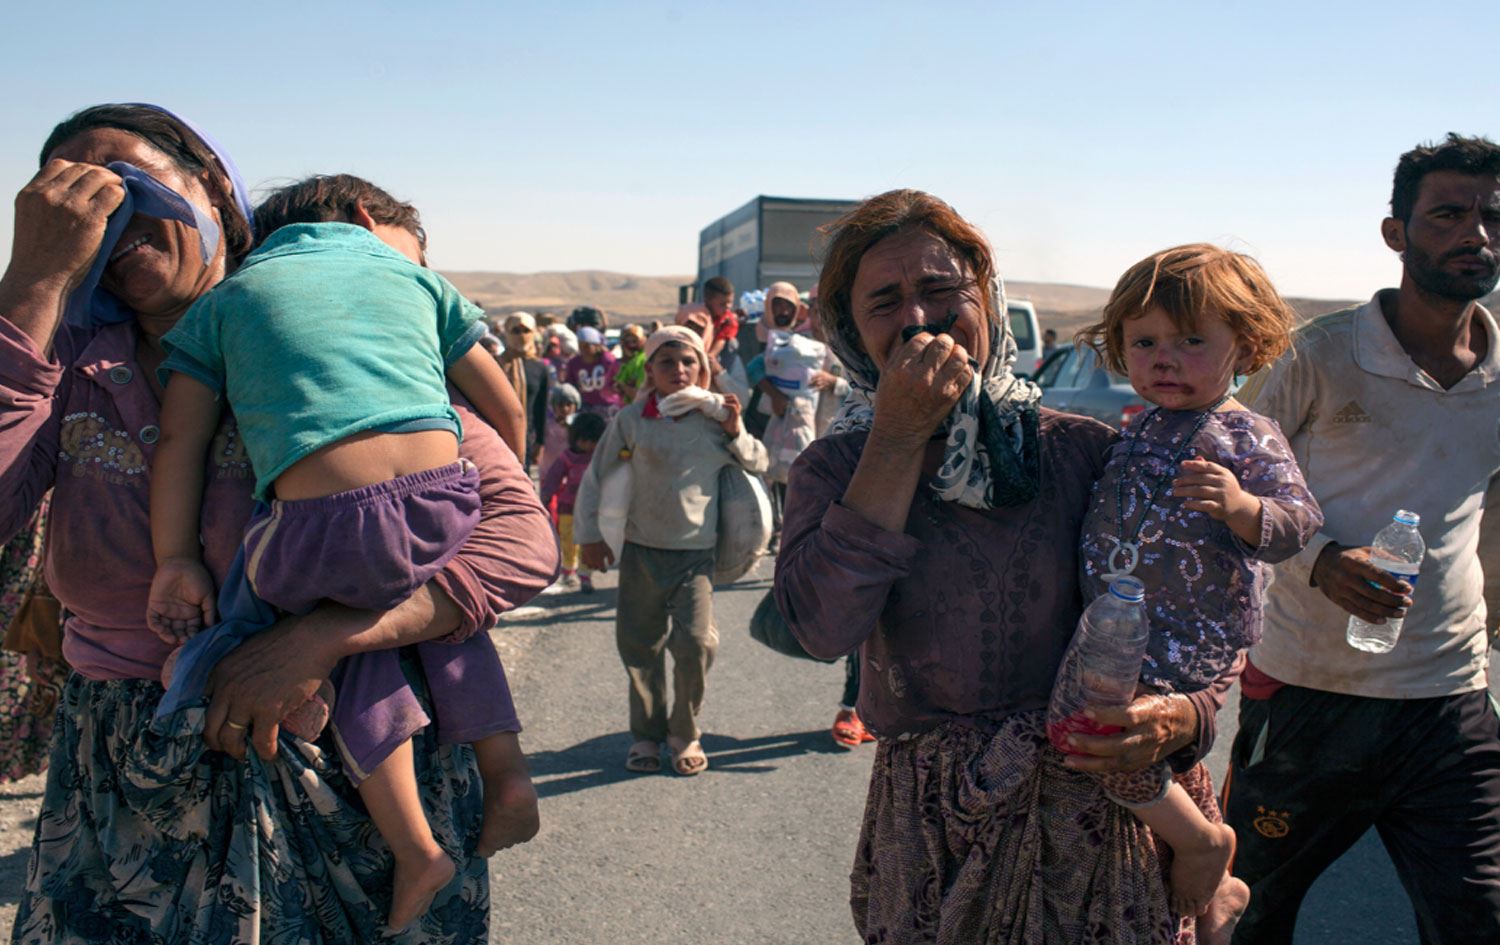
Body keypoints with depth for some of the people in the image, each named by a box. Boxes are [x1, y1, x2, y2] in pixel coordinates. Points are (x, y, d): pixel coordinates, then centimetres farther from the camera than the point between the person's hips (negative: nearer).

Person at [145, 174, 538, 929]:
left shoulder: (224, 298, 23)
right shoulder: (415, 277, 24)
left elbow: (180, 439, 12)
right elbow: (505, 409, 25)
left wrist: (174, 561, 11)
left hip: (319, 528, -1)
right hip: (443, 501, 1)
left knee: (360, 643, 27)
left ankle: (414, 849, 21)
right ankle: (503, 768, 23)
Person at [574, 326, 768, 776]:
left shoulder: (716, 414, 2)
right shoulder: (631, 419, -1)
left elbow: (758, 463, 11)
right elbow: (596, 477, 6)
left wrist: (735, 433, -8)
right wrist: (588, 535, 5)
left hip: (696, 551, 0)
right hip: (640, 549, 1)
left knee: (695, 643, -9)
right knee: (639, 645, 8)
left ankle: (685, 735, 14)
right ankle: (646, 734, 27)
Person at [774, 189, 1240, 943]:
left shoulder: (1083, 452, -5)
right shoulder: (834, 470, -2)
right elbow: (826, 629, -20)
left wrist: (1181, 718, -22)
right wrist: (899, 440, -19)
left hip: (1089, 821, 0)